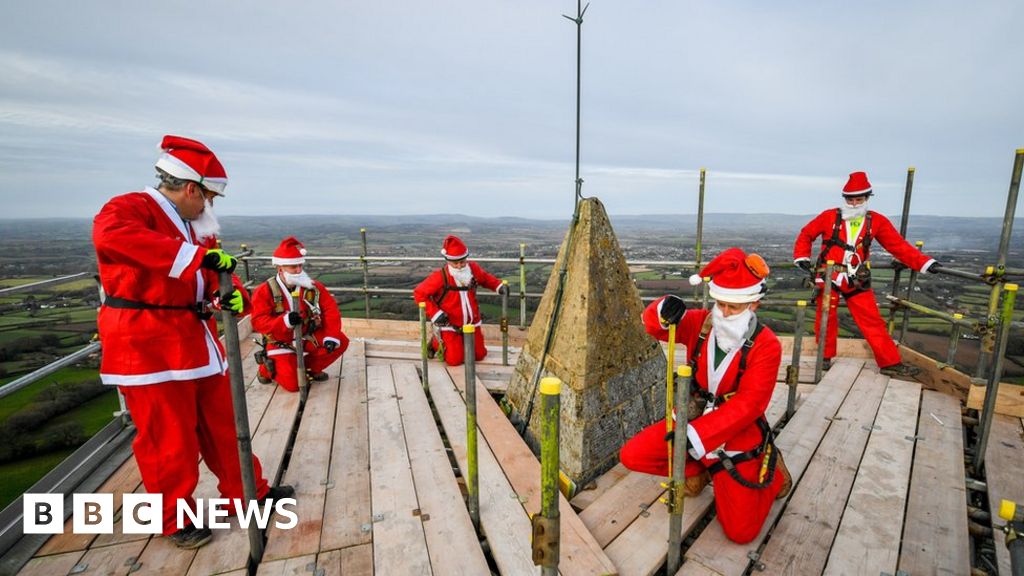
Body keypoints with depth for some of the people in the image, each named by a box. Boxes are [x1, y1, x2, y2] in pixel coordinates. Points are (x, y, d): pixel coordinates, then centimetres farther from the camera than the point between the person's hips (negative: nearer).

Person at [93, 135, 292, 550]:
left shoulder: (194, 226, 16)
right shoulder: (129, 209, -12)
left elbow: (217, 277, 13)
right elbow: (111, 236, -36)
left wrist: (235, 295, -11)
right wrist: (201, 256, -40)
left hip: (196, 341, 8)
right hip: (149, 345, -8)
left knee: (222, 423, 16)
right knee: (169, 438, 4)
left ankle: (248, 492, 32)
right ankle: (174, 519, 26)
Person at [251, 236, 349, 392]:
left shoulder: (312, 287, -7)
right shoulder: (264, 291, -13)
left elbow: (331, 310, -10)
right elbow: (258, 321, -20)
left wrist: (331, 336, -24)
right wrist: (285, 321, -38)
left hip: (307, 339, 3)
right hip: (281, 344, -3)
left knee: (341, 341, -17)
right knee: (293, 384, -15)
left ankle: (312, 367, 7)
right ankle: (268, 368, 18)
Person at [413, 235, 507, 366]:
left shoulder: (473, 268, -9)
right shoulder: (440, 277, -22)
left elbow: (486, 278, 11)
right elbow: (419, 293, -17)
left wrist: (499, 286, -8)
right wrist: (435, 314, -23)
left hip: (472, 323, 5)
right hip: (449, 325, -4)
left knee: (480, 355, 10)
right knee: (455, 360, -5)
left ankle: (462, 342, 37)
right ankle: (437, 343, 24)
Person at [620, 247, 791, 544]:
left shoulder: (766, 345, -18)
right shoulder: (702, 323, -8)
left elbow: (748, 404, -26)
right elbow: (653, 326, -7)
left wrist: (696, 434, -34)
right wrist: (664, 313, -34)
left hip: (736, 438, -3)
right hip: (692, 422, 4)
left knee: (741, 531, -2)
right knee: (632, 455, -10)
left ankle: (770, 470, 25)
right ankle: (696, 469, 15)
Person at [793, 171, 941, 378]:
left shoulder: (877, 221, 1)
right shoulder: (830, 217, -4)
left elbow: (899, 246, 2)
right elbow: (806, 234, 5)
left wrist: (925, 262, -6)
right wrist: (802, 258, -5)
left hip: (857, 281, 2)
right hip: (828, 277, -2)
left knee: (873, 321, 3)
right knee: (826, 319, 5)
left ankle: (890, 363, 12)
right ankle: (825, 356, 21)